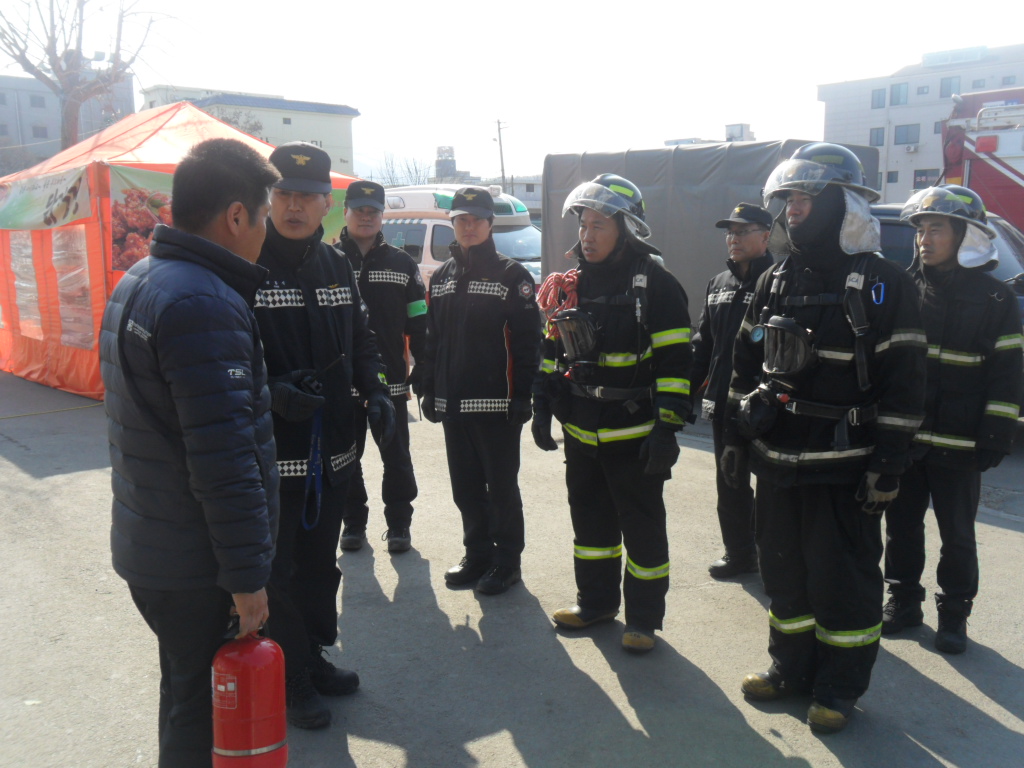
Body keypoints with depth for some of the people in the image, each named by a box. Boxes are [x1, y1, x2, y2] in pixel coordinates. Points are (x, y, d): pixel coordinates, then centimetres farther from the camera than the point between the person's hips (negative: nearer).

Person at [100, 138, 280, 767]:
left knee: (187, 690, 24)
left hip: (146, 546, 10)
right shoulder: (205, 302, -24)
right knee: (206, 714, 6)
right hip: (197, 567, -10)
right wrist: (246, 577, -20)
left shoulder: (136, 283, 9)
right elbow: (223, 456, -28)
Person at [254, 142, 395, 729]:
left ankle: (316, 657, 39)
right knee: (278, 570, 8)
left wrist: (375, 390, -2)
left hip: (333, 451, 6)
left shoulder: (337, 267, 8)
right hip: (270, 454, -6)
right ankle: (290, 680, 27)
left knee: (321, 563, 20)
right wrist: (271, 391, -28)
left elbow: (361, 340, 15)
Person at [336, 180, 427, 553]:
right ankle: (353, 522, 26)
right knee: (346, 457, 11)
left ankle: (398, 524, 22)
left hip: (390, 381, 0)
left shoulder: (402, 264, 6)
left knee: (396, 457, 8)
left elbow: (418, 324, 5)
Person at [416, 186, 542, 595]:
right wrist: (428, 389, 11)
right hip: (452, 403, 6)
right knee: (465, 486, 13)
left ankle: (507, 561, 17)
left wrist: (522, 395, -15)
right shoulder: (442, 276, 14)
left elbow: (527, 341, -9)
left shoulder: (511, 275, -4)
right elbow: (432, 338, 16)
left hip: (495, 402, -6)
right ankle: (477, 555, 27)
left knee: (501, 486, 4)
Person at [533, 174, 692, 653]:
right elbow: (552, 351, 16)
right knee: (590, 520, 18)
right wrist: (542, 409, 12)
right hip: (581, 433, 7)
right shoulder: (570, 285, 9)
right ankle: (595, 601, 34)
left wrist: (667, 428, -19)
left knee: (642, 529, 6)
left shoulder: (655, 284, -11)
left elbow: (674, 363, -14)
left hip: (634, 435, -6)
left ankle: (644, 617, 20)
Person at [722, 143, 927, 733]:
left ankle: (840, 687, 23)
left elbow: (904, 384, -10)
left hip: (844, 470, -6)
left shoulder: (883, 285, -9)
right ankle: (793, 667, 33)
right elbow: (747, 363, 14)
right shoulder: (775, 282, 9)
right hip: (777, 462, 6)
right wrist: (736, 435, 11)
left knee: (843, 579, 6)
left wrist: (888, 466, -13)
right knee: (784, 569, 16)